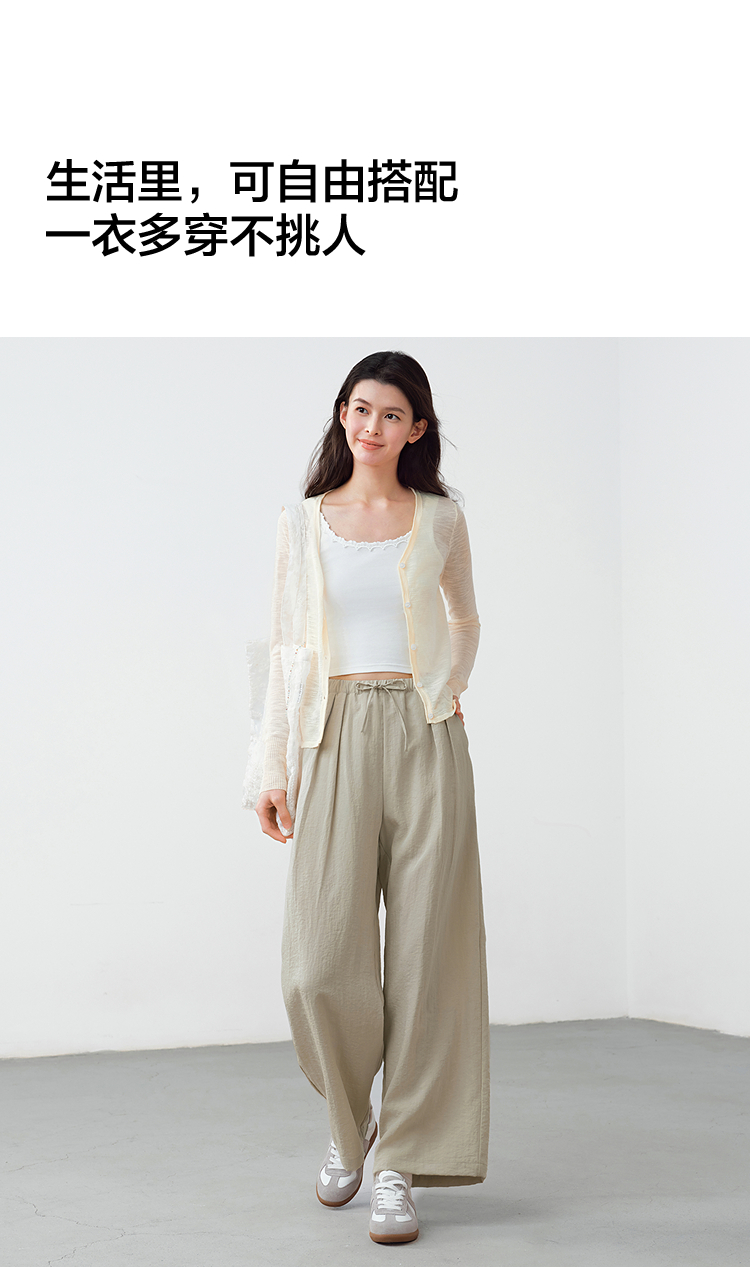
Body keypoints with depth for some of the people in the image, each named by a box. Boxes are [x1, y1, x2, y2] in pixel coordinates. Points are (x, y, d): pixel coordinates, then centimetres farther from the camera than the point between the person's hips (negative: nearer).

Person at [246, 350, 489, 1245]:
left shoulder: (441, 521, 8)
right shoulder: (303, 524, 9)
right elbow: (287, 650, 8)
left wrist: (444, 695, 8)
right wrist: (273, 767, 3)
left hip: (424, 740, 0)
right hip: (334, 740, 0)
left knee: (421, 952, -2)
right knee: (321, 962, -7)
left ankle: (402, 1162, 8)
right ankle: (350, 1123, 23)